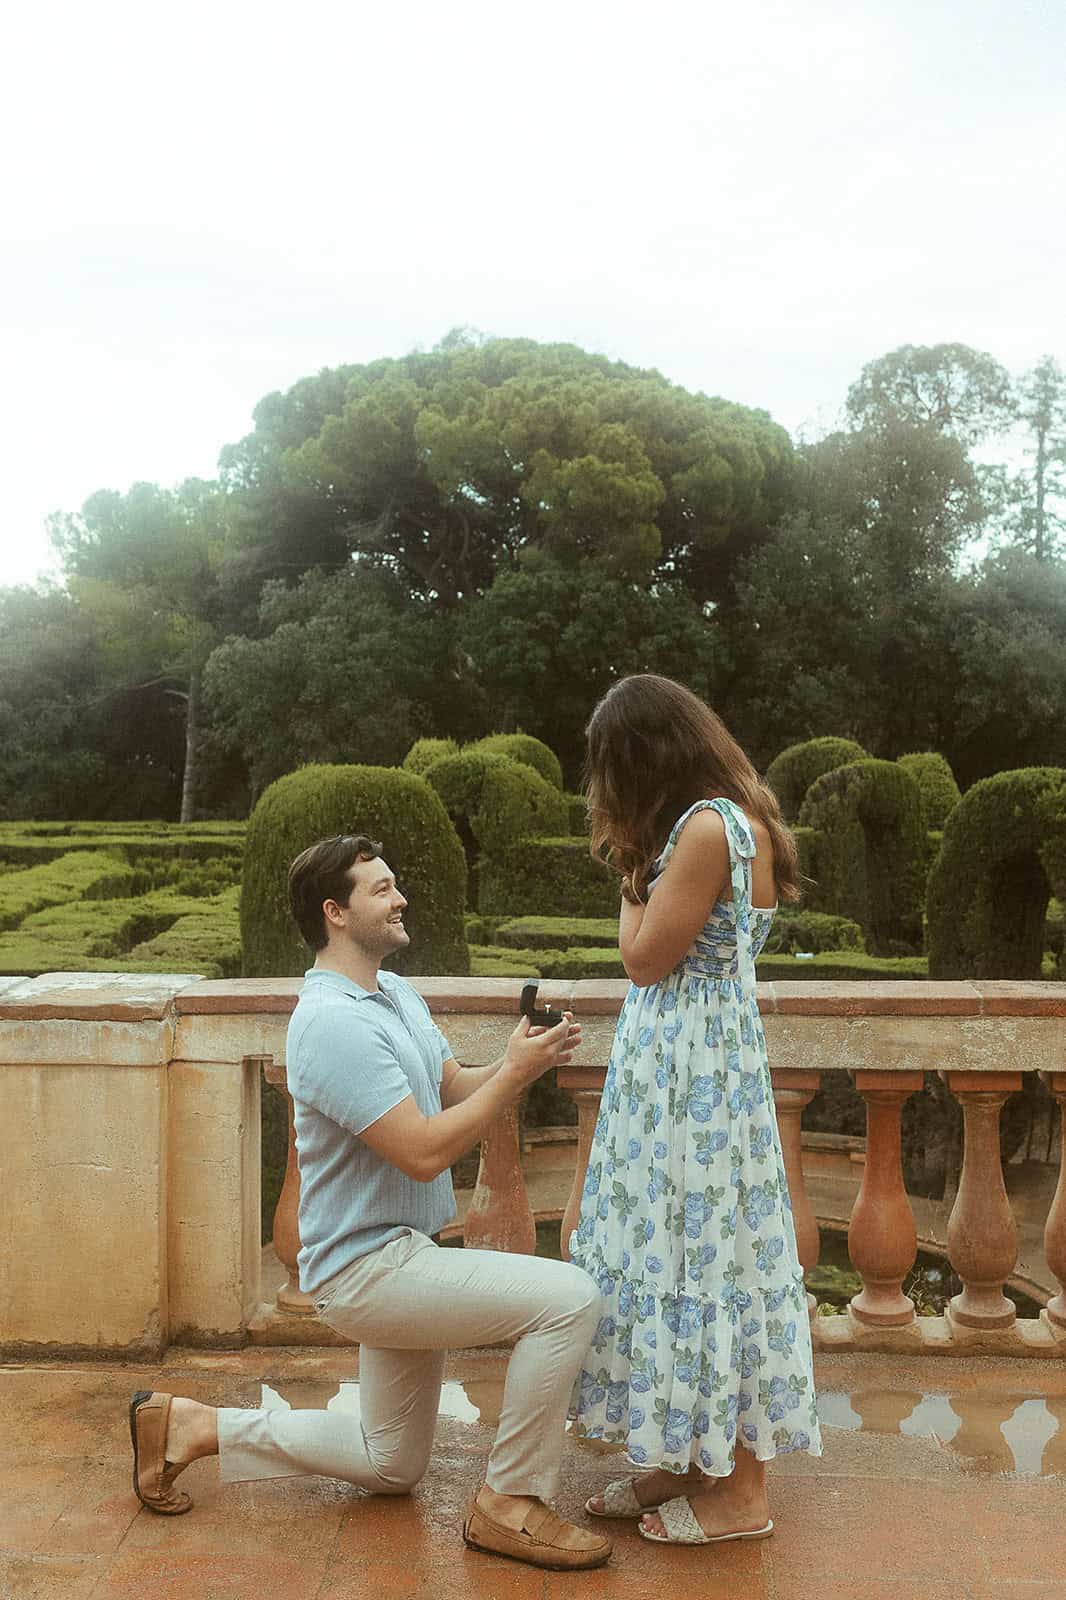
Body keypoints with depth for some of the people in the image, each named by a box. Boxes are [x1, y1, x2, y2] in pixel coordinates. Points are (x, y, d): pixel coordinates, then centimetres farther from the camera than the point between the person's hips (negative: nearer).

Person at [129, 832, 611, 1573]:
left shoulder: (397, 994, 9)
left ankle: (193, 1425, 26)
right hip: (368, 1267, -10)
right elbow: (425, 1151, -26)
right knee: (570, 1297, -22)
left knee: (392, 1469, 22)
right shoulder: (334, 1022, -23)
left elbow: (454, 1089, 10)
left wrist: (520, 1060, -8)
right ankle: (511, 1504, -7)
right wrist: (514, 1072, -20)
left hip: (395, 1258, 10)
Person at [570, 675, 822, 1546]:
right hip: (681, 1065, 10)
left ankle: (740, 1491, 12)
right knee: (683, 1251, 14)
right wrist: (641, 864, 8)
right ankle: (691, 1459, 26)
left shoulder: (706, 827, -20)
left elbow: (647, 959, -14)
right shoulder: (729, 819, 11)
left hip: (693, 1071, -10)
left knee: (702, 1254, -1)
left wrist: (632, 875, -6)